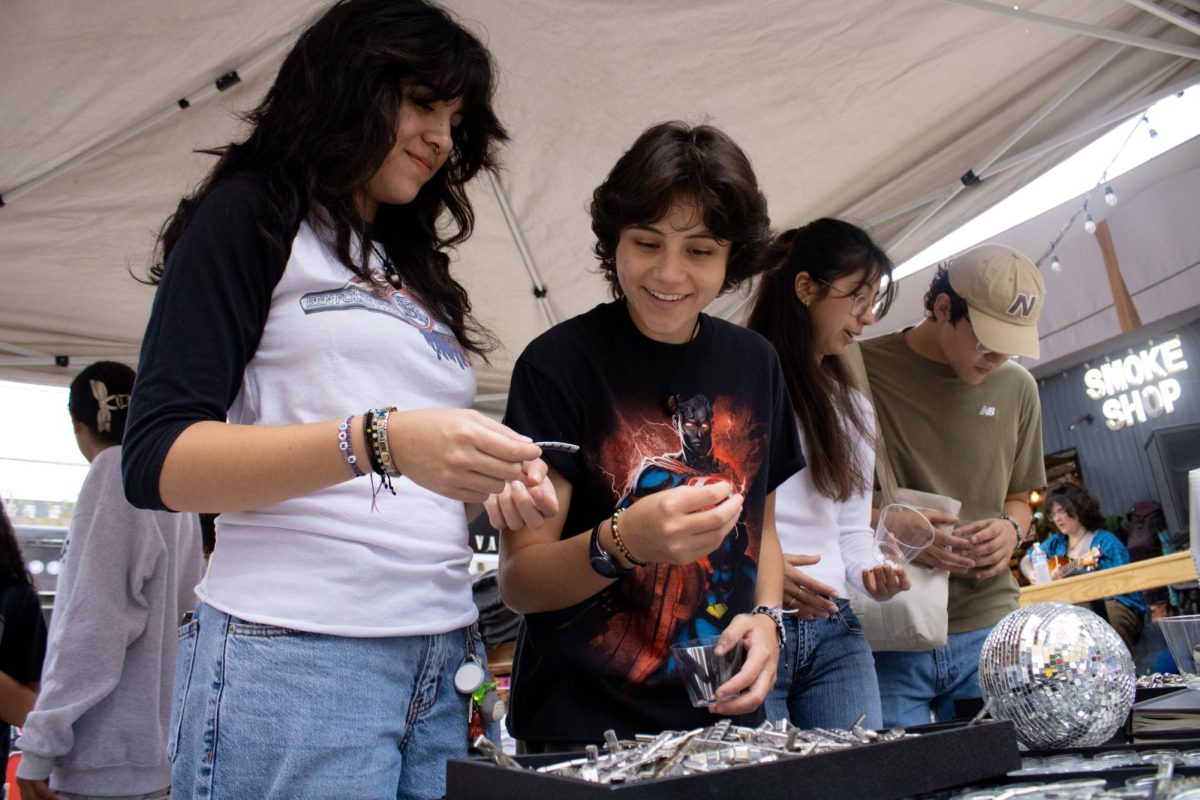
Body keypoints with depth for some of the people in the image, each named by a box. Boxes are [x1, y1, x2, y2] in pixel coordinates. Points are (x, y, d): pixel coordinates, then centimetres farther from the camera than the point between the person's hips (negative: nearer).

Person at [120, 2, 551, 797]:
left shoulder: (417, 270, 18)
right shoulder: (253, 216, 1)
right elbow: (157, 462, -10)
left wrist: (496, 484, -4)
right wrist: (378, 441, -22)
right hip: (295, 654, -6)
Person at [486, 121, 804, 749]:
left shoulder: (754, 363, 3)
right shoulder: (559, 362, -13)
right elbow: (518, 584, -13)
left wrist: (766, 617, -4)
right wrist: (623, 542, -31)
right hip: (580, 727, -4)